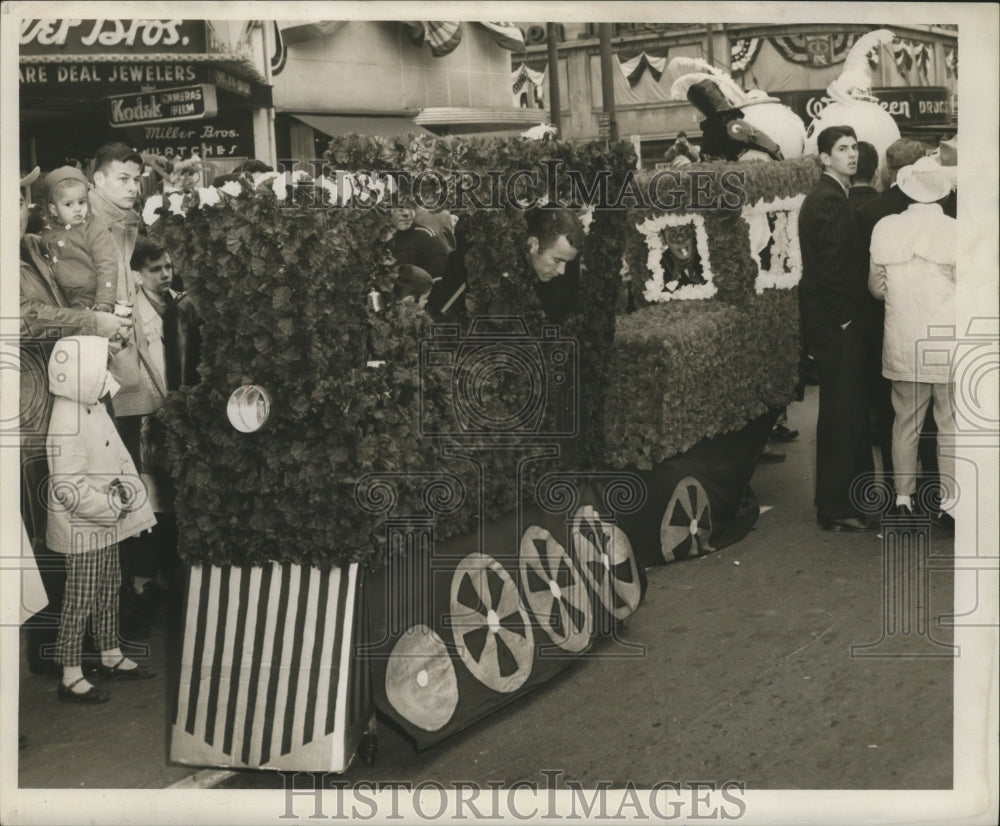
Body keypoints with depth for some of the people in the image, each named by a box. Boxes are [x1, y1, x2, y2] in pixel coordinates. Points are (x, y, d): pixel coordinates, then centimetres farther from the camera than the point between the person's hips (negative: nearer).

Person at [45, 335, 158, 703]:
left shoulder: (93, 407, 2)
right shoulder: (67, 425, -27)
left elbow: (117, 452, 13)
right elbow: (68, 490, -28)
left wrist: (124, 484, -1)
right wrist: (114, 506, -22)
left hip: (105, 523, 9)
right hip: (82, 530, -9)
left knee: (108, 589, 21)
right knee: (80, 601, 1)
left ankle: (111, 657, 37)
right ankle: (71, 678, 13)